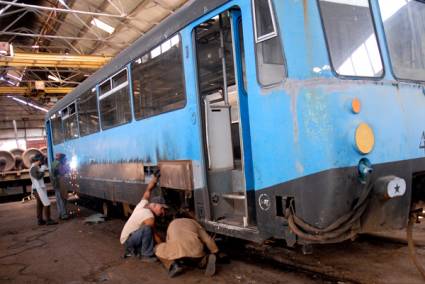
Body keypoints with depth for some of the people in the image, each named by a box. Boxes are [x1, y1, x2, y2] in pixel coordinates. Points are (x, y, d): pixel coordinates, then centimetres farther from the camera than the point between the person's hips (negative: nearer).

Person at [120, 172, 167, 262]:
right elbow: (155, 235, -16)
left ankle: (133, 250, 19)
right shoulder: (149, 217, -25)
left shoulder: (143, 204, -2)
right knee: (147, 229, -31)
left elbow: (148, 190, 12)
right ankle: (147, 255, -17)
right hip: (127, 240, -10)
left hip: (125, 237, 10)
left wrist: (155, 177, 8)